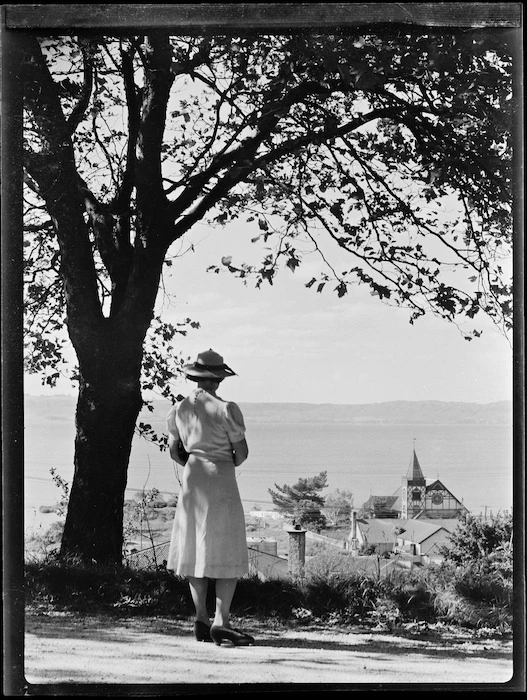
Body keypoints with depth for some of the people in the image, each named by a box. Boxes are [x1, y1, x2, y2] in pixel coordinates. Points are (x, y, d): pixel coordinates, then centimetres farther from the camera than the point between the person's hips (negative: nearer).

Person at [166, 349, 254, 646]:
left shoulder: (179, 409, 2)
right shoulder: (226, 409, -14)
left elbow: (175, 451, 10)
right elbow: (242, 452, -8)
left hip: (192, 480, 5)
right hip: (221, 481, -5)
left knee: (196, 549, 13)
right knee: (229, 553, 0)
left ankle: (201, 619, 12)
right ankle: (221, 621, -7)